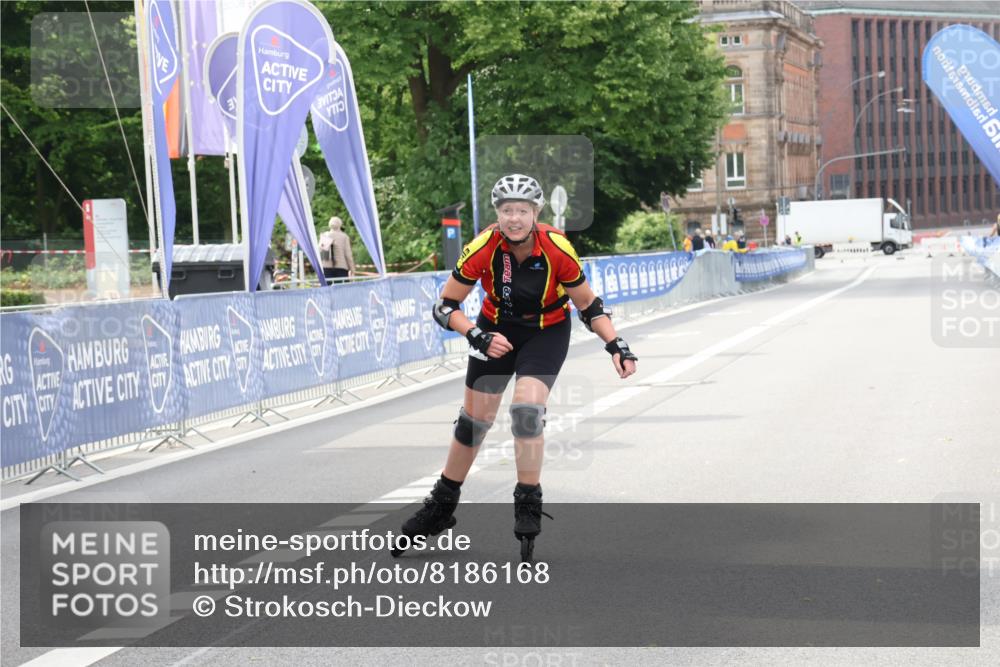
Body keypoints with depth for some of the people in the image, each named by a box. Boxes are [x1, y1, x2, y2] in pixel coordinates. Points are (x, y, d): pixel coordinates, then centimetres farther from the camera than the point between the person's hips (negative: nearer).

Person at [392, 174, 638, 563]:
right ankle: (441, 507, 26)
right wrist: (478, 337, -32)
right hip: (497, 329, 2)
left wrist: (616, 345, -22)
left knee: (527, 409, -23)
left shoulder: (557, 249, -27)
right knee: (474, 420, 8)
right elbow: (445, 307, -18)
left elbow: (588, 305, -12)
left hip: (547, 333, -1)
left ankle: (528, 507, -8)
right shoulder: (483, 248, -26)